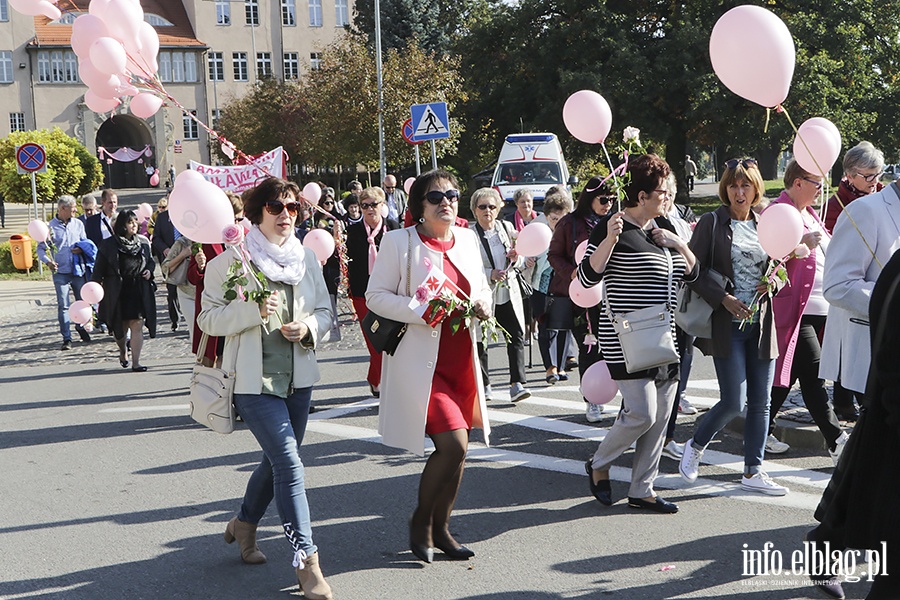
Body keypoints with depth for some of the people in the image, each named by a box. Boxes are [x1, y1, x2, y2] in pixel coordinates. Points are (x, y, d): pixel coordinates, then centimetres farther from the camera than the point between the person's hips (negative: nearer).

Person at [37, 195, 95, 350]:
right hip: (61, 272, -4)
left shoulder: (78, 224, 9)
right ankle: (67, 338, -1)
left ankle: (81, 327, 36)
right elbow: (41, 248, -4)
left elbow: (86, 243, 16)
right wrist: (48, 261, -22)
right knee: (63, 306, -5)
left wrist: (81, 249, -7)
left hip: (78, 270, 4)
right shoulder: (50, 227, -4)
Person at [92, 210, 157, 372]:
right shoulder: (109, 244, -2)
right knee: (119, 326, 9)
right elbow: (99, 268, -1)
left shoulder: (143, 242, 7)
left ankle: (136, 362, -2)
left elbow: (151, 260, 20)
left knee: (137, 325, -5)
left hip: (139, 290, 2)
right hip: (117, 290, -1)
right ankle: (122, 351, 40)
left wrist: (149, 270, 0)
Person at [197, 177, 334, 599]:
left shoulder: (306, 259, 8)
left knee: (276, 460, 18)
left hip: (298, 377, 6)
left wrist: (308, 327, -7)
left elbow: (324, 311, 15)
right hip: (255, 379, -6)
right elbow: (208, 318, -8)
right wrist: (254, 312, -23)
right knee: (289, 464, -13)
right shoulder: (231, 260, -6)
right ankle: (307, 563, -9)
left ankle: (244, 524, 44)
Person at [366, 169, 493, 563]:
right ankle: (420, 522, 8)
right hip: (420, 362, -6)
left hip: (462, 360, 6)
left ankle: (440, 529, 27)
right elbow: (376, 296, -7)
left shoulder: (467, 239, 12)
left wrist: (482, 304, 0)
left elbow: (482, 287, 24)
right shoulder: (399, 242, -5)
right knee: (453, 443, -15)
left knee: (455, 448, 9)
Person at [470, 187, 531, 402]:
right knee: (481, 342, 4)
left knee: (517, 337, -7)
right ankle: (483, 385, 19)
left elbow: (522, 262, 16)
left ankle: (517, 384, -8)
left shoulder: (507, 227, 8)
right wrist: (489, 274, -20)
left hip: (508, 293, 3)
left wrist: (516, 258, -8)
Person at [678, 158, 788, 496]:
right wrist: (724, 298, -18)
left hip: (761, 323, 5)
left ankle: (753, 472, 16)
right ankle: (696, 446, 18)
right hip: (728, 324, -5)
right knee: (733, 401, -8)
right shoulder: (713, 223, -3)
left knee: (760, 402, 6)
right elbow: (693, 270, -8)